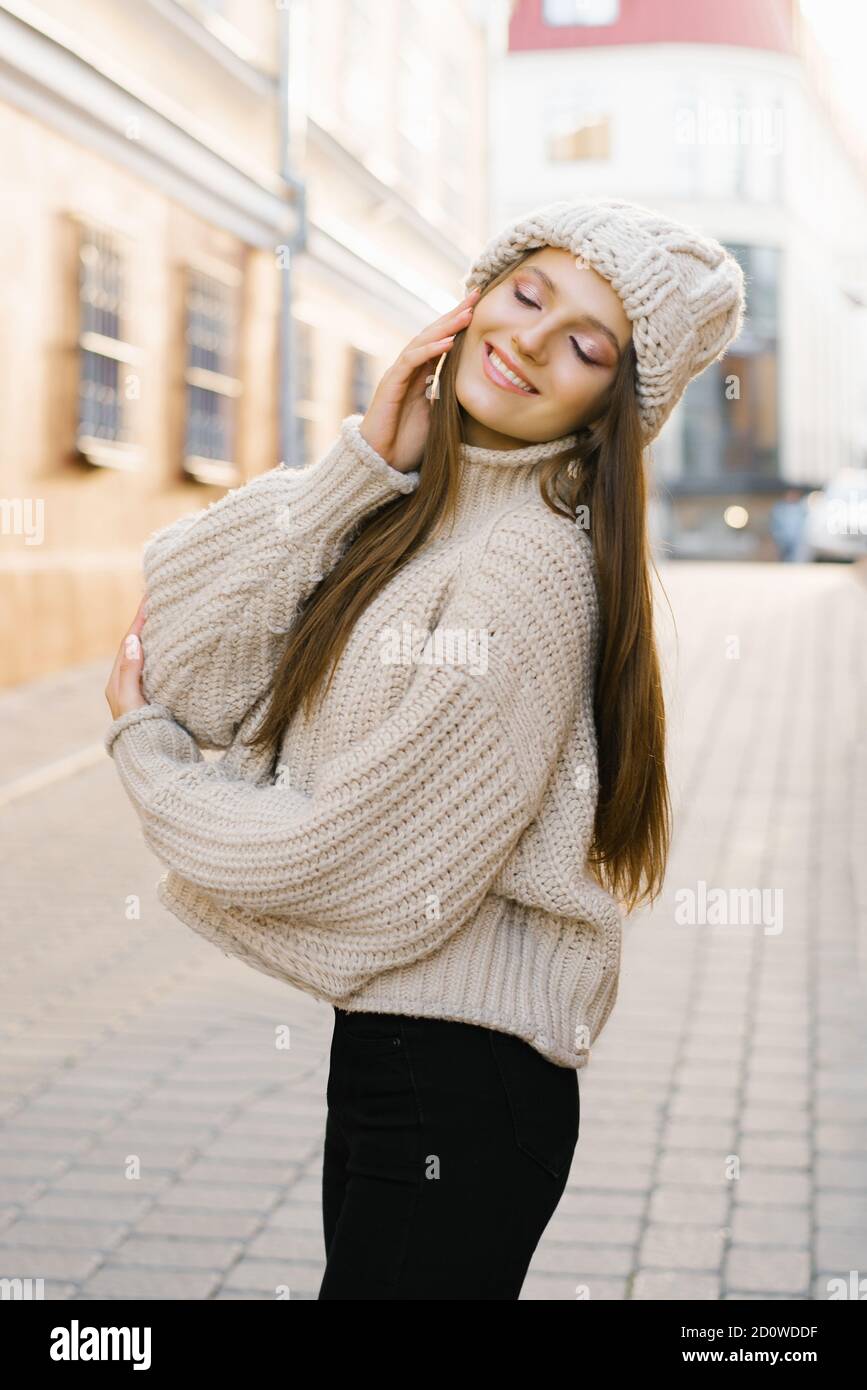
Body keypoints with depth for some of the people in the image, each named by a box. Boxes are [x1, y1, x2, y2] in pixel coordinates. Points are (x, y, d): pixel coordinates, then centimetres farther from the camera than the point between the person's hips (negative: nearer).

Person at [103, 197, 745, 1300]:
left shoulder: (531, 567, -21)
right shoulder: (404, 510, 5)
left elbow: (330, 857, -18)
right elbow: (184, 661, -4)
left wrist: (141, 750, -1)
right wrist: (363, 464, -11)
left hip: (458, 1087, -8)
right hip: (383, 1046, 8)